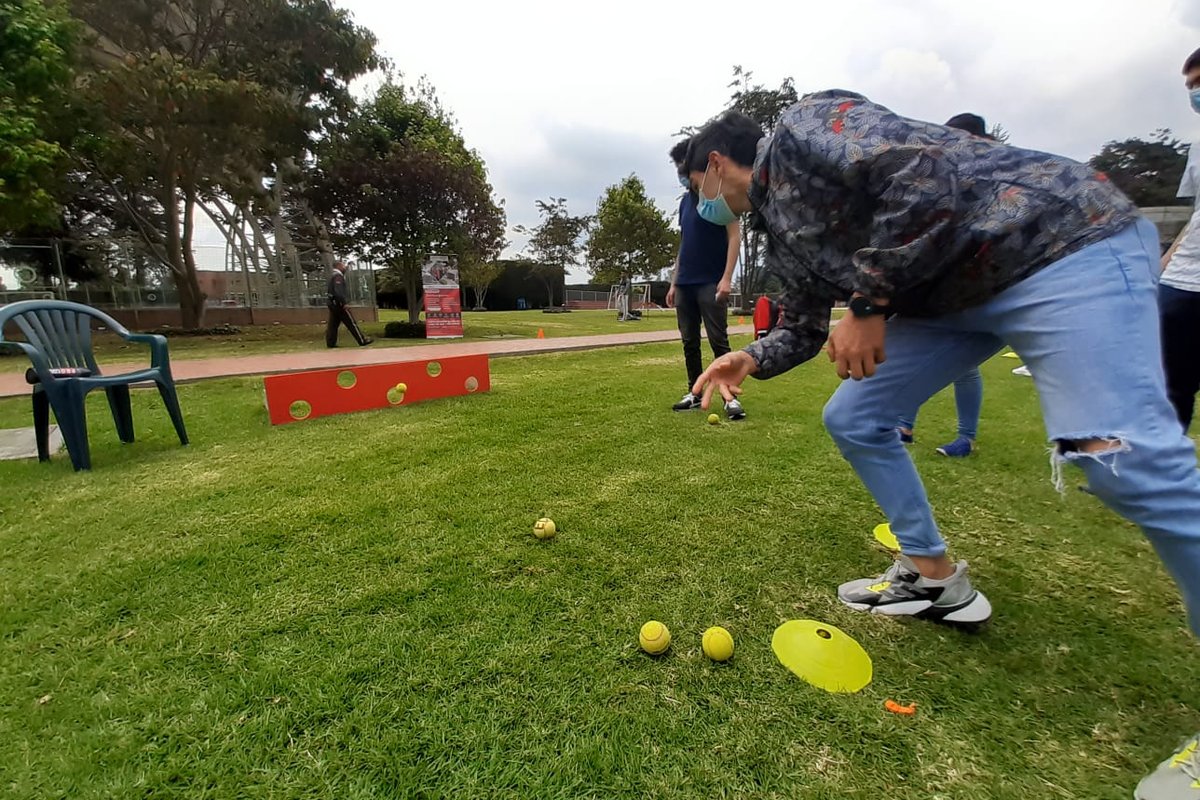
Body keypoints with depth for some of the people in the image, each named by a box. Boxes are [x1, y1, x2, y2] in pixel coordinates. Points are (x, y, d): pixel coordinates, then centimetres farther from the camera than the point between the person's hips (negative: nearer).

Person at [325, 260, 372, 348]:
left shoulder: (332, 276, 21)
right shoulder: (338, 276, -11)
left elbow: (328, 289, 24)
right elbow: (338, 291, -23)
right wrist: (344, 303, -27)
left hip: (332, 303, 10)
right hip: (338, 303, -10)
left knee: (333, 324, 7)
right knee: (351, 323, -8)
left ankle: (330, 343, 5)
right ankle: (362, 341, -7)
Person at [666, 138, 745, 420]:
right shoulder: (685, 200, 18)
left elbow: (735, 236, -9)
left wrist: (727, 277, -19)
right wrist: (674, 282, 15)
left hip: (710, 283, -7)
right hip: (685, 284, 7)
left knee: (718, 341, -8)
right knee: (689, 342, 7)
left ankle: (731, 397, -2)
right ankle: (694, 394, 15)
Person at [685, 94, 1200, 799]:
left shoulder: (803, 127, -11)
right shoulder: (781, 233, 14)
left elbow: (928, 178, -25)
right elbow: (803, 330, 18)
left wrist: (869, 303, -21)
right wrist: (750, 360, 0)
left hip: (1062, 242, -9)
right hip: (954, 290, 9)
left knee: (1121, 452, -24)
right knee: (854, 417, 6)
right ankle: (934, 575, 19)